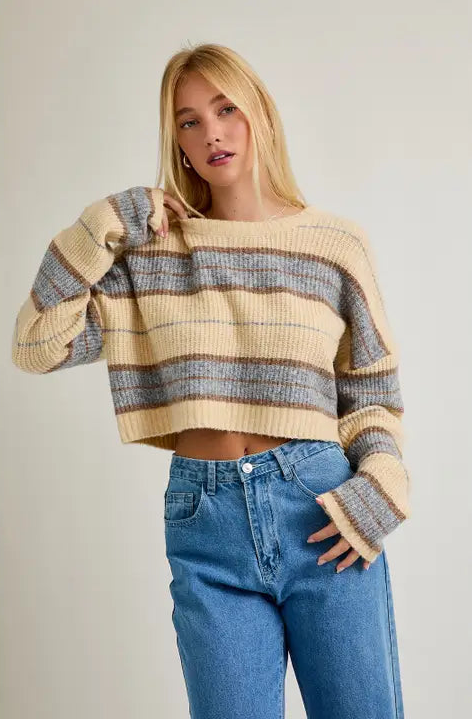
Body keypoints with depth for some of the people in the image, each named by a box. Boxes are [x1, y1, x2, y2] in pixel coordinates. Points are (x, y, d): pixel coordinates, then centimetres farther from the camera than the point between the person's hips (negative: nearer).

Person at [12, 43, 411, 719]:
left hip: (321, 511, 0)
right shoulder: (151, 252, 5)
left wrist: (377, 493, -6)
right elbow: (37, 344, -1)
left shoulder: (336, 243, 4)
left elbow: (374, 392, 9)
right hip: (205, 520, 0)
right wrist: (105, 226, -3)